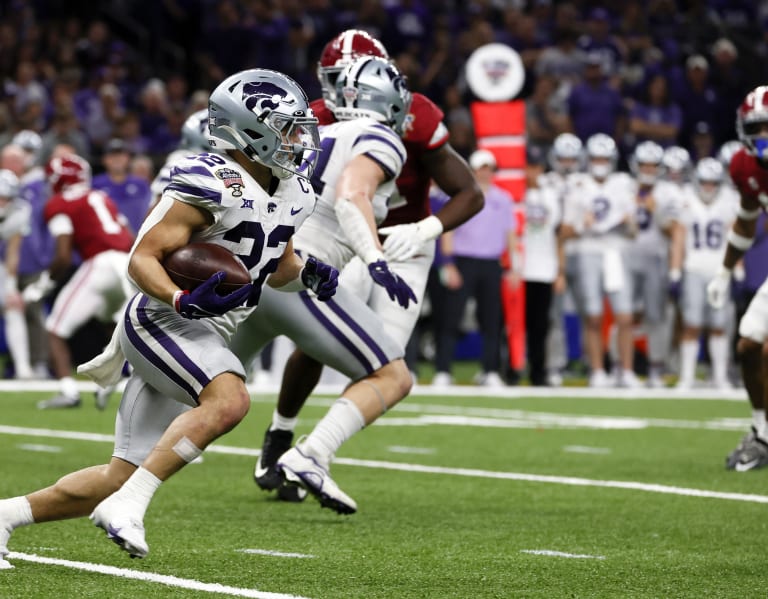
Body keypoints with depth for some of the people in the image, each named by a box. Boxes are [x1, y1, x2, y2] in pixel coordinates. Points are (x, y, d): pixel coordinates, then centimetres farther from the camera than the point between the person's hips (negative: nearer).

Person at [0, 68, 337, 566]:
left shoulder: (290, 195, 10)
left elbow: (278, 267, 25)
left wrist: (308, 274, 3)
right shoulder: (212, 186, -16)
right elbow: (143, 258, -18)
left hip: (199, 336, 9)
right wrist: (183, 301, -35)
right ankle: (127, 506, -30)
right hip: (161, 322, -9)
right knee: (229, 400, -34)